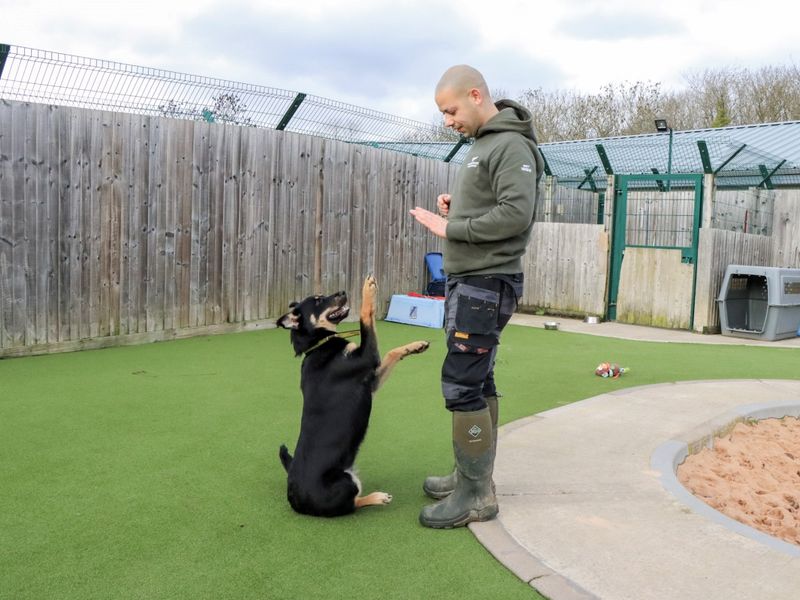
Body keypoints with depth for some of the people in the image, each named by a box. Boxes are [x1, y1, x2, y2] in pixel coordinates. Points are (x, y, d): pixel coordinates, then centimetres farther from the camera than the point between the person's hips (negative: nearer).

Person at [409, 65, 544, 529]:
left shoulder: (511, 145, -13)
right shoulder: (483, 144, 17)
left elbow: (516, 213, -24)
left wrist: (452, 228, -18)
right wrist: (458, 208, 5)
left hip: (486, 283, -10)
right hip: (468, 280, 10)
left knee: (463, 383, -10)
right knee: (477, 382, 14)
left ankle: (477, 495, 0)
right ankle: (474, 476, 24)